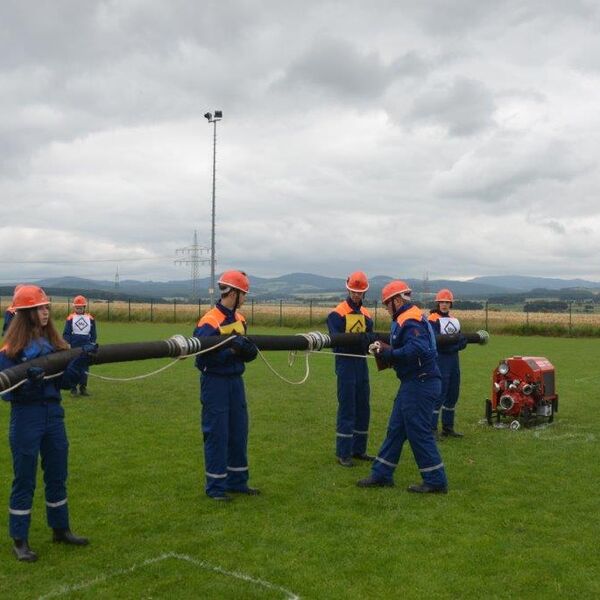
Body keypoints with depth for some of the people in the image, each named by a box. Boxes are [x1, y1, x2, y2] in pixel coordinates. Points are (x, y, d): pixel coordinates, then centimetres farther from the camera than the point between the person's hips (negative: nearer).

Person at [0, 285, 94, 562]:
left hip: (54, 413, 6)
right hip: (26, 417, -5)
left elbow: (64, 381, 4)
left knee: (57, 476, 15)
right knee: (24, 480, 3)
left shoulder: (53, 342, 6)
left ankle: (60, 529, 30)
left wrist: (81, 360, -10)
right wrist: (27, 379, -29)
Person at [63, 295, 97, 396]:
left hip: (86, 346, 2)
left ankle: (83, 388, 13)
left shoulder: (90, 318, 5)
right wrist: (67, 344, -8)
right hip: (74, 346, -2)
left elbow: (93, 333, 11)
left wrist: (92, 344, 6)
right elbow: (66, 333, -1)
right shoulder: (70, 318, -2)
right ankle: (73, 388, 7)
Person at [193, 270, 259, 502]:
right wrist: (231, 350, -26)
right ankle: (216, 487, 13)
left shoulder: (239, 319, 8)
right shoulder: (209, 323, -17)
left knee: (239, 432, 14)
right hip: (215, 382, -8)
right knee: (217, 434, 1)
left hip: (235, 380, 8)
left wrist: (247, 351, -6)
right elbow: (203, 359, -21)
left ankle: (237, 481, 27)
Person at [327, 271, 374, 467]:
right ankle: (343, 453, 2)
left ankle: (358, 449, 23)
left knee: (363, 408, 11)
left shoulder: (366, 315, 12)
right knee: (347, 409, -5)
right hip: (345, 362, -7)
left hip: (361, 362, 7)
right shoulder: (337, 313, -8)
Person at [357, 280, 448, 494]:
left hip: (420, 384, -11)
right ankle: (381, 475, 22)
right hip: (414, 382, 11)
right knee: (395, 429, 14)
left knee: (419, 432, -2)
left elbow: (417, 350, -30)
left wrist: (388, 352, -19)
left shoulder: (410, 321, -18)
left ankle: (436, 481, 9)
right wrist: (385, 351, 5)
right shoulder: (407, 318, 15)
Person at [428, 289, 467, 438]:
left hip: (453, 360, 8)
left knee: (453, 394, 12)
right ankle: (431, 429, -4)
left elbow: (462, 343, 7)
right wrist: (454, 340, -21)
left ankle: (448, 427, 23)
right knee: (439, 394, -10)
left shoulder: (454, 320, 15)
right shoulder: (433, 319, -7)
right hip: (440, 360, -8)